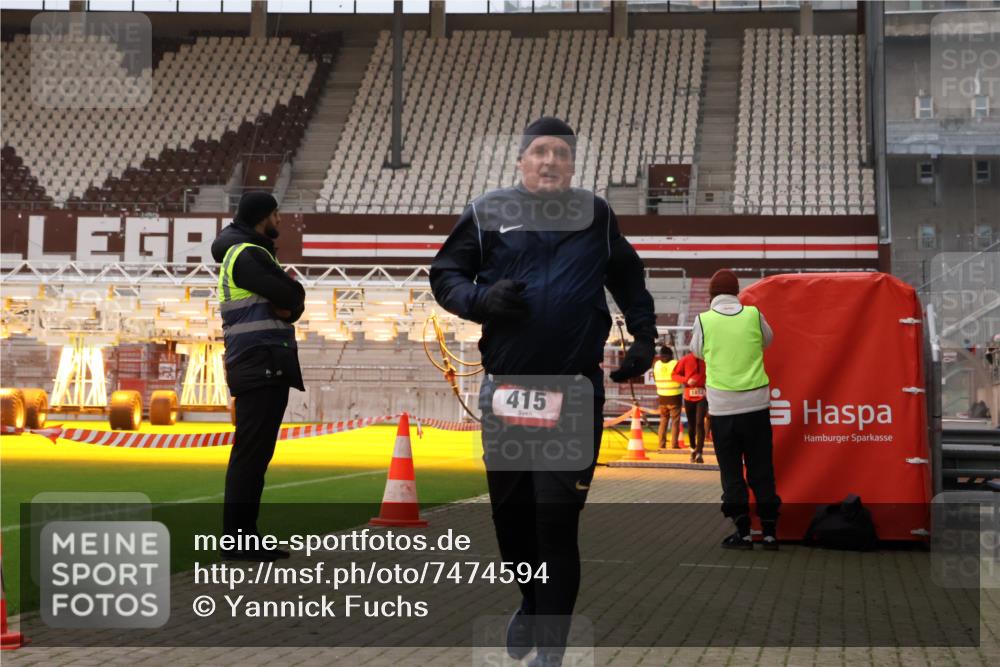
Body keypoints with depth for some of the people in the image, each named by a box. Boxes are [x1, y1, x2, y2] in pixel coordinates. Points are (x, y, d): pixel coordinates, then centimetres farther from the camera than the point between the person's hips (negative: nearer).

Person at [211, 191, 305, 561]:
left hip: (261, 368, 11)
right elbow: (292, 295, -16)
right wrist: (289, 298, 5)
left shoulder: (237, 252, 21)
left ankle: (243, 537, 16)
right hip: (262, 365, -11)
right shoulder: (249, 255, -11)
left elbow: (292, 303, 17)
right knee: (251, 453, -10)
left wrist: (287, 305, -4)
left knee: (252, 453, 12)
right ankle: (237, 540, -9)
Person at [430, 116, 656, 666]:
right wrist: (481, 299, -13)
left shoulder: (597, 217, 9)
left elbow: (629, 281, 22)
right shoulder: (488, 213, 4)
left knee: (556, 518, -5)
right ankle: (532, 603, 38)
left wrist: (643, 337, 11)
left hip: (575, 395, -1)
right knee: (509, 509, 12)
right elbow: (444, 275, 6)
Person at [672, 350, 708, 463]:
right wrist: (686, 380, -14)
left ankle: (699, 453, -15)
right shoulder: (685, 360, -2)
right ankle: (693, 449, 32)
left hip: (702, 396, -2)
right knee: (691, 425, 11)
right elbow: (674, 375, 3)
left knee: (700, 423, -15)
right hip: (689, 396, 2)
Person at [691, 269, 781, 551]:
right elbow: (767, 340, 17)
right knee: (761, 469, 9)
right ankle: (769, 530, 10)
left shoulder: (704, 319, -6)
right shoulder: (754, 314, -2)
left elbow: (697, 351, 10)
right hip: (756, 403, 2)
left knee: (731, 470, 6)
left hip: (722, 406, -2)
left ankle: (742, 532, 5)